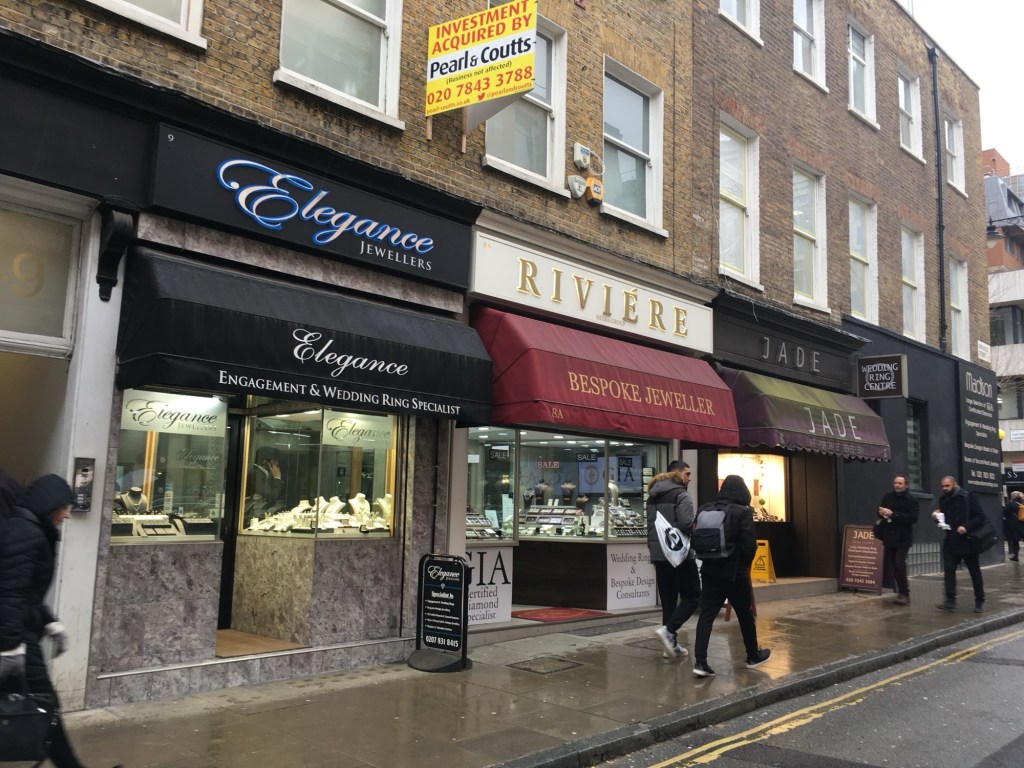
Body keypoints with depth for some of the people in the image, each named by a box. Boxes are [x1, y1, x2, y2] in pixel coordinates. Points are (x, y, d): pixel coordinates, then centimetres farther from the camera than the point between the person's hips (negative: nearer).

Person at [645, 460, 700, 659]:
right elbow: (687, 524, -21)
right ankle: (668, 629, -12)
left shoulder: (653, 497, 15)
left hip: (659, 553, 7)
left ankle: (671, 643, 12)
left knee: (668, 598, 11)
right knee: (692, 596, 2)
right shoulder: (681, 494, -10)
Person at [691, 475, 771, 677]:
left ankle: (700, 661, -8)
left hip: (710, 570, 4)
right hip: (735, 572, -4)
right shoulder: (742, 512, -12)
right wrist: (745, 564, 5)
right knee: (745, 615, 15)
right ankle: (753, 656, 31)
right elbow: (750, 544, -13)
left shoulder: (704, 510, 3)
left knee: (706, 615, 1)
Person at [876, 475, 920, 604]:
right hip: (889, 537, 5)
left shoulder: (911, 500, -7)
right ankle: (901, 591, 20)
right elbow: (880, 512, 17)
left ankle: (904, 593, -2)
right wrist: (882, 513, -8)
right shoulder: (888, 497, 7)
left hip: (903, 538, -5)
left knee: (899, 564, -13)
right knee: (890, 565, 7)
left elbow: (913, 518, -18)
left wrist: (893, 514, -22)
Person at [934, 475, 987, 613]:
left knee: (975, 572, 7)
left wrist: (966, 527, -24)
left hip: (967, 541, -4)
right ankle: (950, 600, -4)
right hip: (951, 542, 4)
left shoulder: (968, 497, -8)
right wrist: (937, 516, -4)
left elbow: (981, 516, -12)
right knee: (948, 570, -5)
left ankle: (980, 601, 19)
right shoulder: (943, 499, 8)